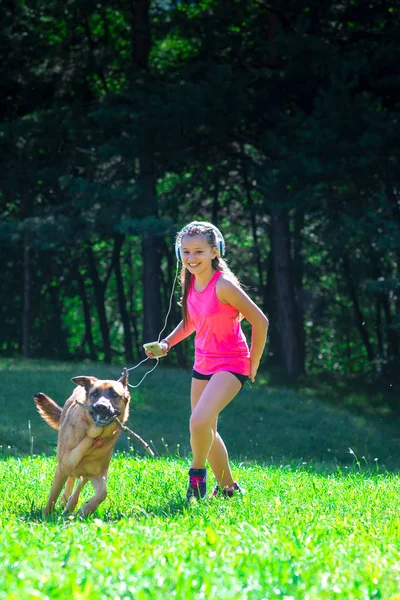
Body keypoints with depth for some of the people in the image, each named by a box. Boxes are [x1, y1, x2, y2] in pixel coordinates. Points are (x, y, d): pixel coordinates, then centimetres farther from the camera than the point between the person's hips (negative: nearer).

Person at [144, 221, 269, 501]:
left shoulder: (223, 285, -22)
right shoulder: (191, 283, 0)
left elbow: (260, 321, -18)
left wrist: (253, 364, -11)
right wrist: (167, 343, 1)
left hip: (230, 365, -8)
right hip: (203, 364, 8)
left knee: (200, 421, -26)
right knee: (206, 430, 14)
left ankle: (197, 472, 0)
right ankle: (228, 487, 32)